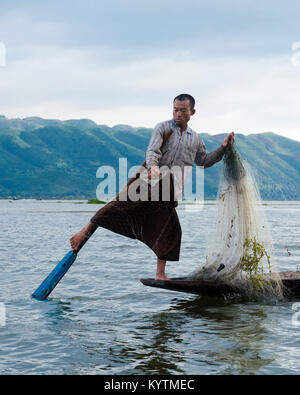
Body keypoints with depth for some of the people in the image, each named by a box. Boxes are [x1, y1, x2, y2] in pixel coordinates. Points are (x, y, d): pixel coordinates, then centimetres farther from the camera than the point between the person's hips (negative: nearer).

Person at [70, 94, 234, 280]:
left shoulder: (196, 139, 18)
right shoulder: (163, 128, 2)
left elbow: (204, 161, 30)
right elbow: (152, 151, -12)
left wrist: (223, 148, 19)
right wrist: (153, 167, -34)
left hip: (169, 189, 4)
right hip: (150, 179, -4)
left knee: (170, 229, 3)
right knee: (122, 204, -20)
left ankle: (160, 274, 13)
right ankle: (85, 232, -15)